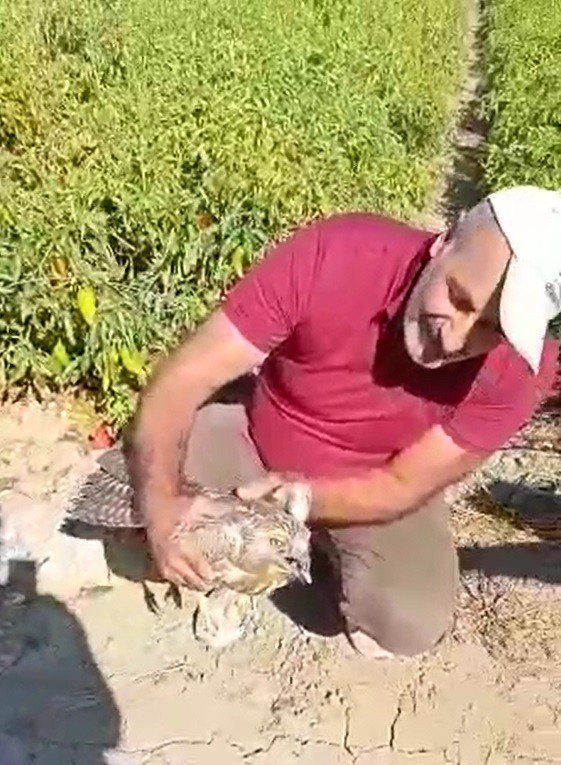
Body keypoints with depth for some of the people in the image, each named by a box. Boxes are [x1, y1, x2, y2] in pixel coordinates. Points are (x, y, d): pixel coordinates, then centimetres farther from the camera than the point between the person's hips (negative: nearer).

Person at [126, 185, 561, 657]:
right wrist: (160, 500, -44)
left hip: (379, 486, 1)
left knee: (411, 624, -21)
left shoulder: (521, 368, -27)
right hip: (256, 439, 0)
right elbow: (186, 378, -30)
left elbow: (403, 486, -19)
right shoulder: (331, 256, -33)